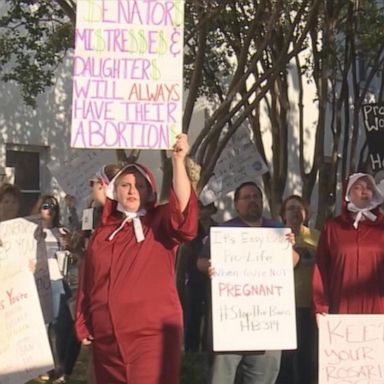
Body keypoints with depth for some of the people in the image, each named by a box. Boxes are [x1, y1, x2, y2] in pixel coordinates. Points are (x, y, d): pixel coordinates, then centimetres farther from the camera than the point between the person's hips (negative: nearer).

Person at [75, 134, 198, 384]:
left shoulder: (160, 223, 0)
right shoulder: (103, 231, 11)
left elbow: (183, 209, -22)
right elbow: (88, 282, 14)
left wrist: (178, 161, -30)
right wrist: (83, 324, 12)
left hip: (152, 333, -4)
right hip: (107, 336, 5)